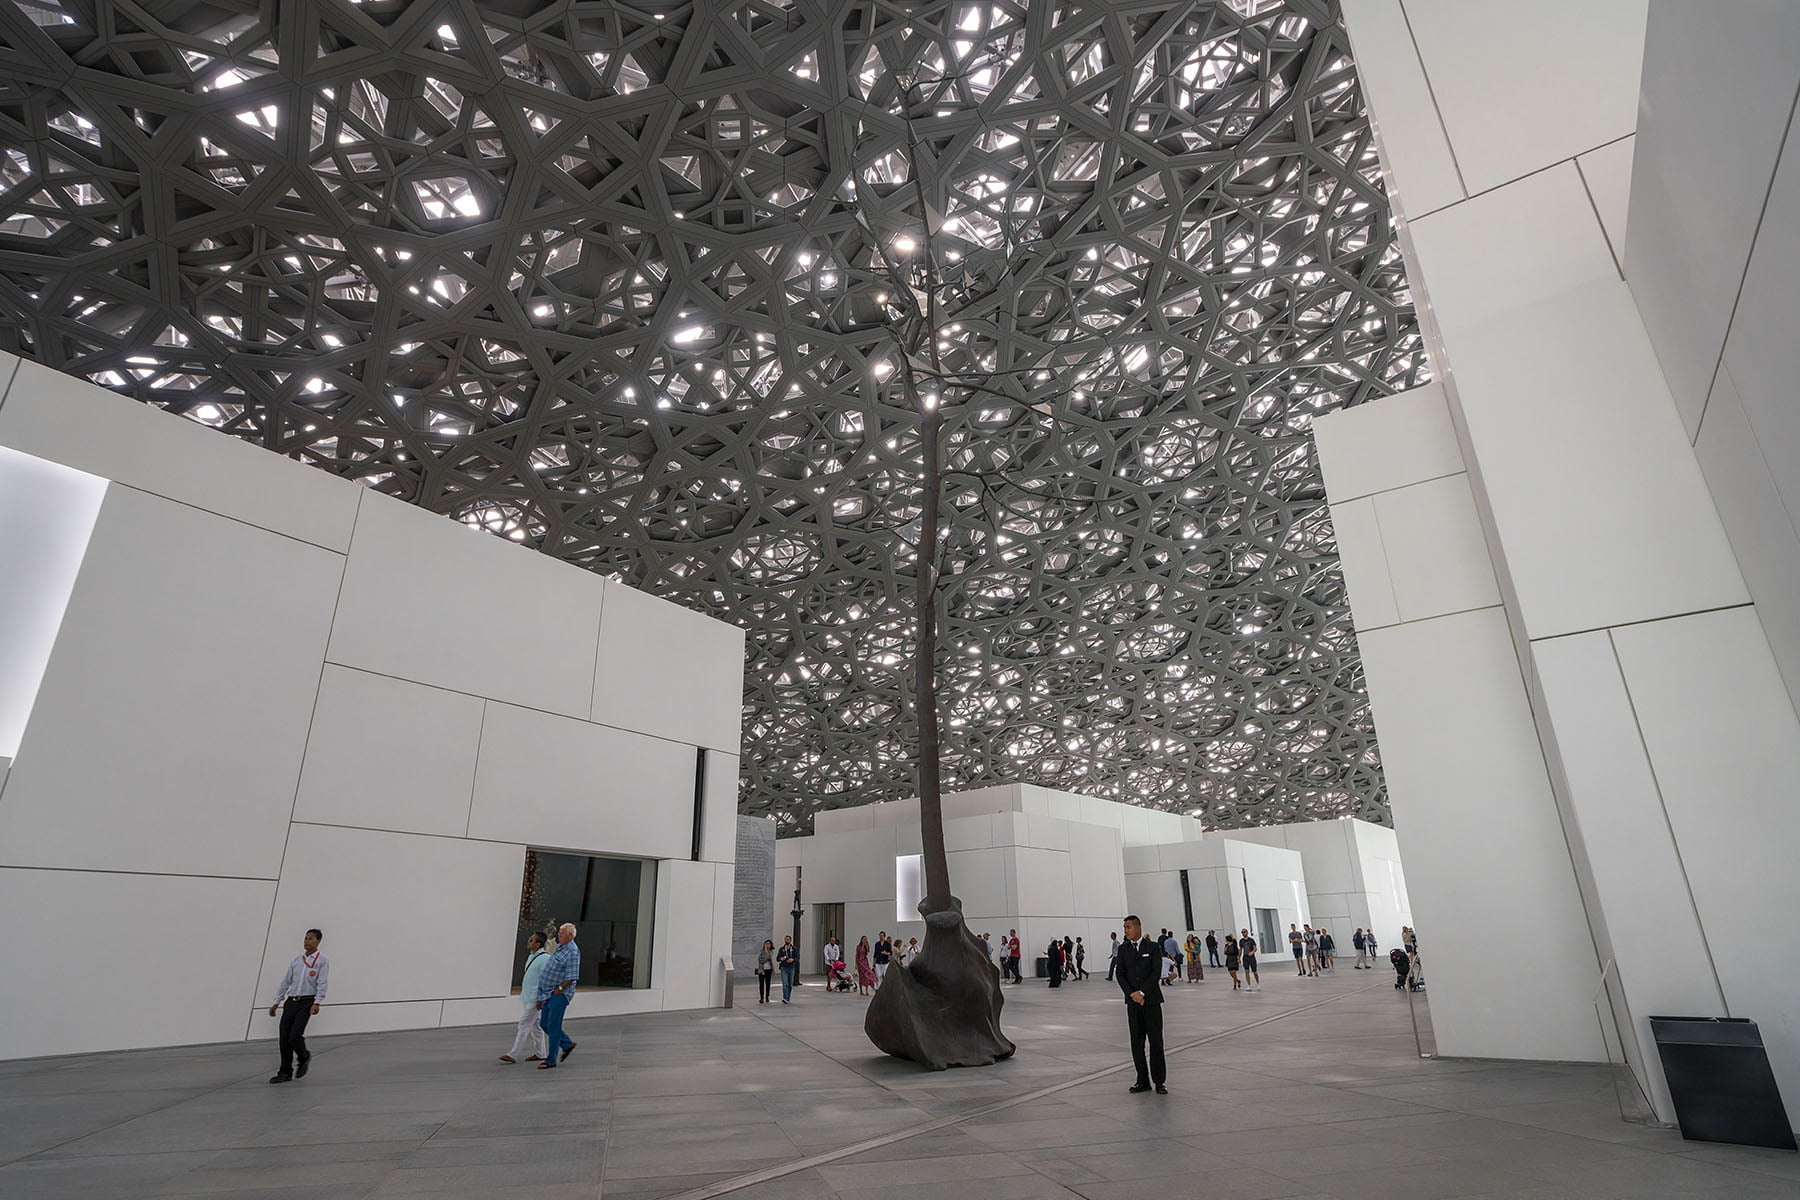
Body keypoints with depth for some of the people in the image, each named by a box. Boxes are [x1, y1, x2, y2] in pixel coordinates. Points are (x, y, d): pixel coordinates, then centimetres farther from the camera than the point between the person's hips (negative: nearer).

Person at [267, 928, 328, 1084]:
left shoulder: (322, 961, -2)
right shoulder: (296, 960, 15)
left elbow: (322, 983, -10)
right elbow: (286, 981, 18)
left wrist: (317, 1003, -22)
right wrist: (276, 1002, 13)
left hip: (306, 1002, -5)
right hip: (290, 1001, 5)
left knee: (294, 1036, -14)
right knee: (283, 1038, 2)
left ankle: (304, 1058, 17)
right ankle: (285, 1072, 16)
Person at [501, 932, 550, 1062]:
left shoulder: (545, 958, -19)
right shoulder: (531, 956, 11)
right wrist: (523, 994, 22)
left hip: (535, 998, -9)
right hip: (528, 996, 9)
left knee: (524, 1024, -6)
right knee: (534, 1025, 14)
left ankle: (513, 1055, -1)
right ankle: (539, 1054, 22)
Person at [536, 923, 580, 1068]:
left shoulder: (572, 951, -19)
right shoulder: (559, 947, 11)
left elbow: (571, 977, -21)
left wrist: (558, 990, -15)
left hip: (560, 993, -9)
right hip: (549, 993, 9)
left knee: (553, 1026, -5)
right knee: (544, 1024, 13)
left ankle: (551, 1060, 5)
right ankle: (567, 1044, 27)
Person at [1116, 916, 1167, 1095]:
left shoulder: (1153, 947, -3)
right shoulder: (1122, 949, 6)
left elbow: (1157, 973, -10)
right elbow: (1120, 974, 2)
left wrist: (1142, 993, -14)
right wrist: (1132, 994, -11)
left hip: (1151, 999, -3)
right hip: (1132, 1001, 3)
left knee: (1156, 1041, -2)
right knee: (1137, 1042, 4)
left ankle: (1159, 1082, 7)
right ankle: (1143, 1081, 12)